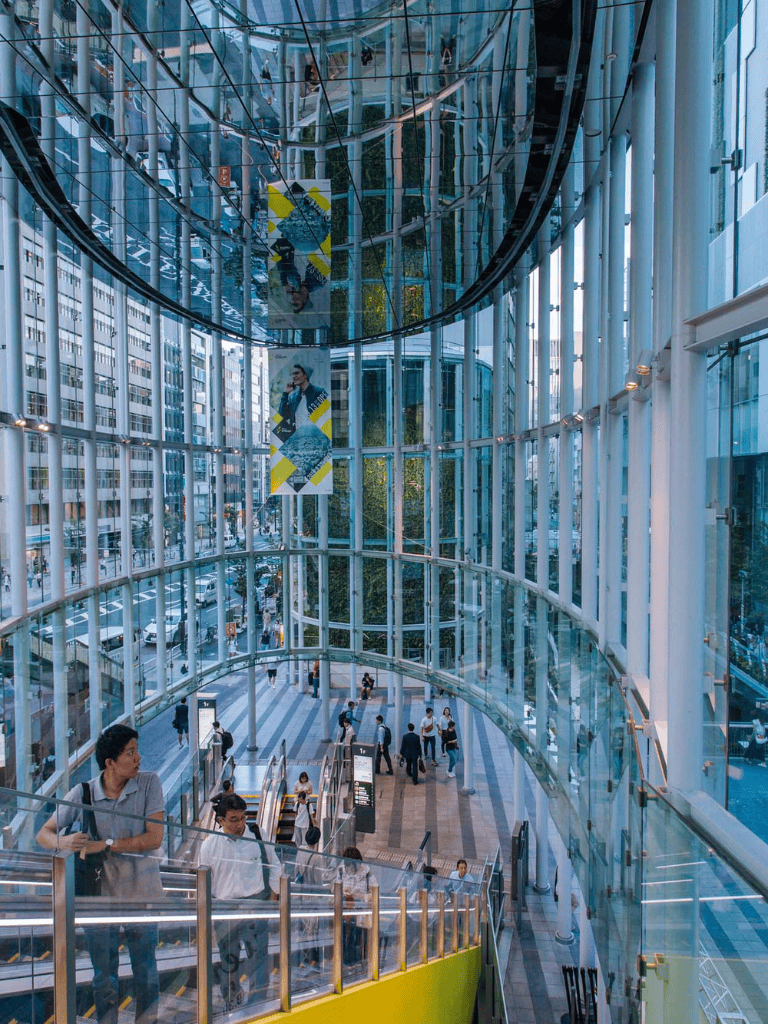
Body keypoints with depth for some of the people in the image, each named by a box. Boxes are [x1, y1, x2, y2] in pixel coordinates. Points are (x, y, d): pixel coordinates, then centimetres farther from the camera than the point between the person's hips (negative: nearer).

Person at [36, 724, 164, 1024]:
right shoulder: (82, 794, -6)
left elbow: (154, 838, -15)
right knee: (104, 979, 14)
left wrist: (105, 845, -20)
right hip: (99, 896, 1)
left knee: (146, 975, 14)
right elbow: (44, 834, 1)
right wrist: (63, 842, -22)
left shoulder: (149, 783, -10)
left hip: (141, 893, 0)